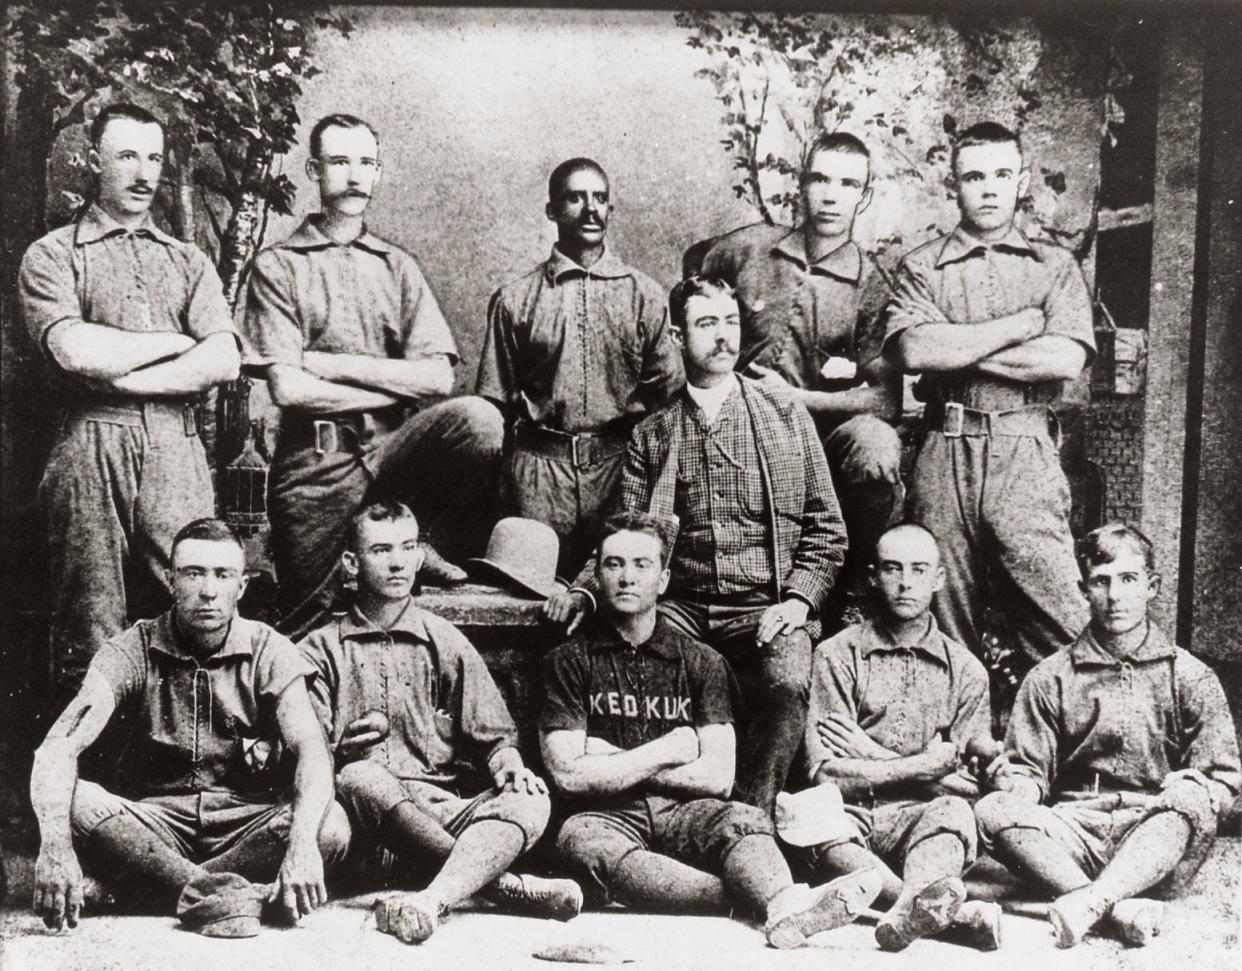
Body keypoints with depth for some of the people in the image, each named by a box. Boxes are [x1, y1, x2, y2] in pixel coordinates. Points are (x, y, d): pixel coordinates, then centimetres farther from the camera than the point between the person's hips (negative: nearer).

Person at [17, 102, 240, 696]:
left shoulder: (188, 261, 18)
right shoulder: (52, 256, 10)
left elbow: (222, 361, 3)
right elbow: (75, 351, -9)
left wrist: (118, 377, -6)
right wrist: (176, 341, 0)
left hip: (177, 447, 2)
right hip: (91, 448, -2)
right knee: (91, 623, -1)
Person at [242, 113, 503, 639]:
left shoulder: (397, 266, 13)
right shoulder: (278, 266, 4)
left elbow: (438, 377, 0)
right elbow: (287, 388, -9)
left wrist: (336, 364, -8)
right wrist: (397, 387, -6)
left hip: (393, 450, 2)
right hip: (316, 462, -2)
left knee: (476, 418, -26)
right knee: (309, 621, -1)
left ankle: (439, 552, -8)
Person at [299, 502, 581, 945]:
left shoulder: (446, 643, 16)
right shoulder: (321, 650, 12)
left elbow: (495, 737, 12)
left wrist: (508, 764, -10)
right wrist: (342, 747, -16)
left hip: (444, 810, 2)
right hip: (366, 835, -2)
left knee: (530, 798, -26)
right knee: (359, 779, -35)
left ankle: (430, 901, -48)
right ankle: (501, 885, -33)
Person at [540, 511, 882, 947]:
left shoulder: (700, 662, 9)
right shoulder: (569, 660, 5)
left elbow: (718, 777, -1)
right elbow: (569, 775, -6)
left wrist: (616, 763, -4)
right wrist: (668, 751, -3)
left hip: (682, 814, 2)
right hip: (607, 816, -2)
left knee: (745, 819, -28)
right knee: (582, 843, -35)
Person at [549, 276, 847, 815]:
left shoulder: (784, 413, 8)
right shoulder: (653, 433, 13)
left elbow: (825, 527, 8)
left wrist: (798, 598, -6)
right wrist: (584, 589, -8)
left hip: (764, 608, -1)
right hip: (681, 604, 2)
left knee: (786, 682, -32)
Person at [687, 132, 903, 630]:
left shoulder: (871, 284, -5)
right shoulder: (749, 247, 0)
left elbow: (886, 398, -11)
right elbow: (694, 264, 22)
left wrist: (795, 398, -15)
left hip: (827, 431, 0)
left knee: (875, 444, -34)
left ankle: (853, 589, -11)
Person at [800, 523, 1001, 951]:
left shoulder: (965, 669, 13)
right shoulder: (837, 656, 6)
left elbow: (967, 784, 5)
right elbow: (826, 774, -5)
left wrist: (873, 755, -4)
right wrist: (923, 767, -7)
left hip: (925, 819, 1)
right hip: (852, 816, -1)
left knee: (953, 813, -32)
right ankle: (958, 912, -46)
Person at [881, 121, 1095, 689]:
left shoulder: (1055, 266, 14)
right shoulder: (921, 268, 12)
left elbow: (1066, 360, -3)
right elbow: (912, 350, -7)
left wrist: (956, 349, -4)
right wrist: (1022, 323, -4)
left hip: (1027, 455, 0)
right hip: (944, 455, 0)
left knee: (1063, 631, -7)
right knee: (945, 630, 4)